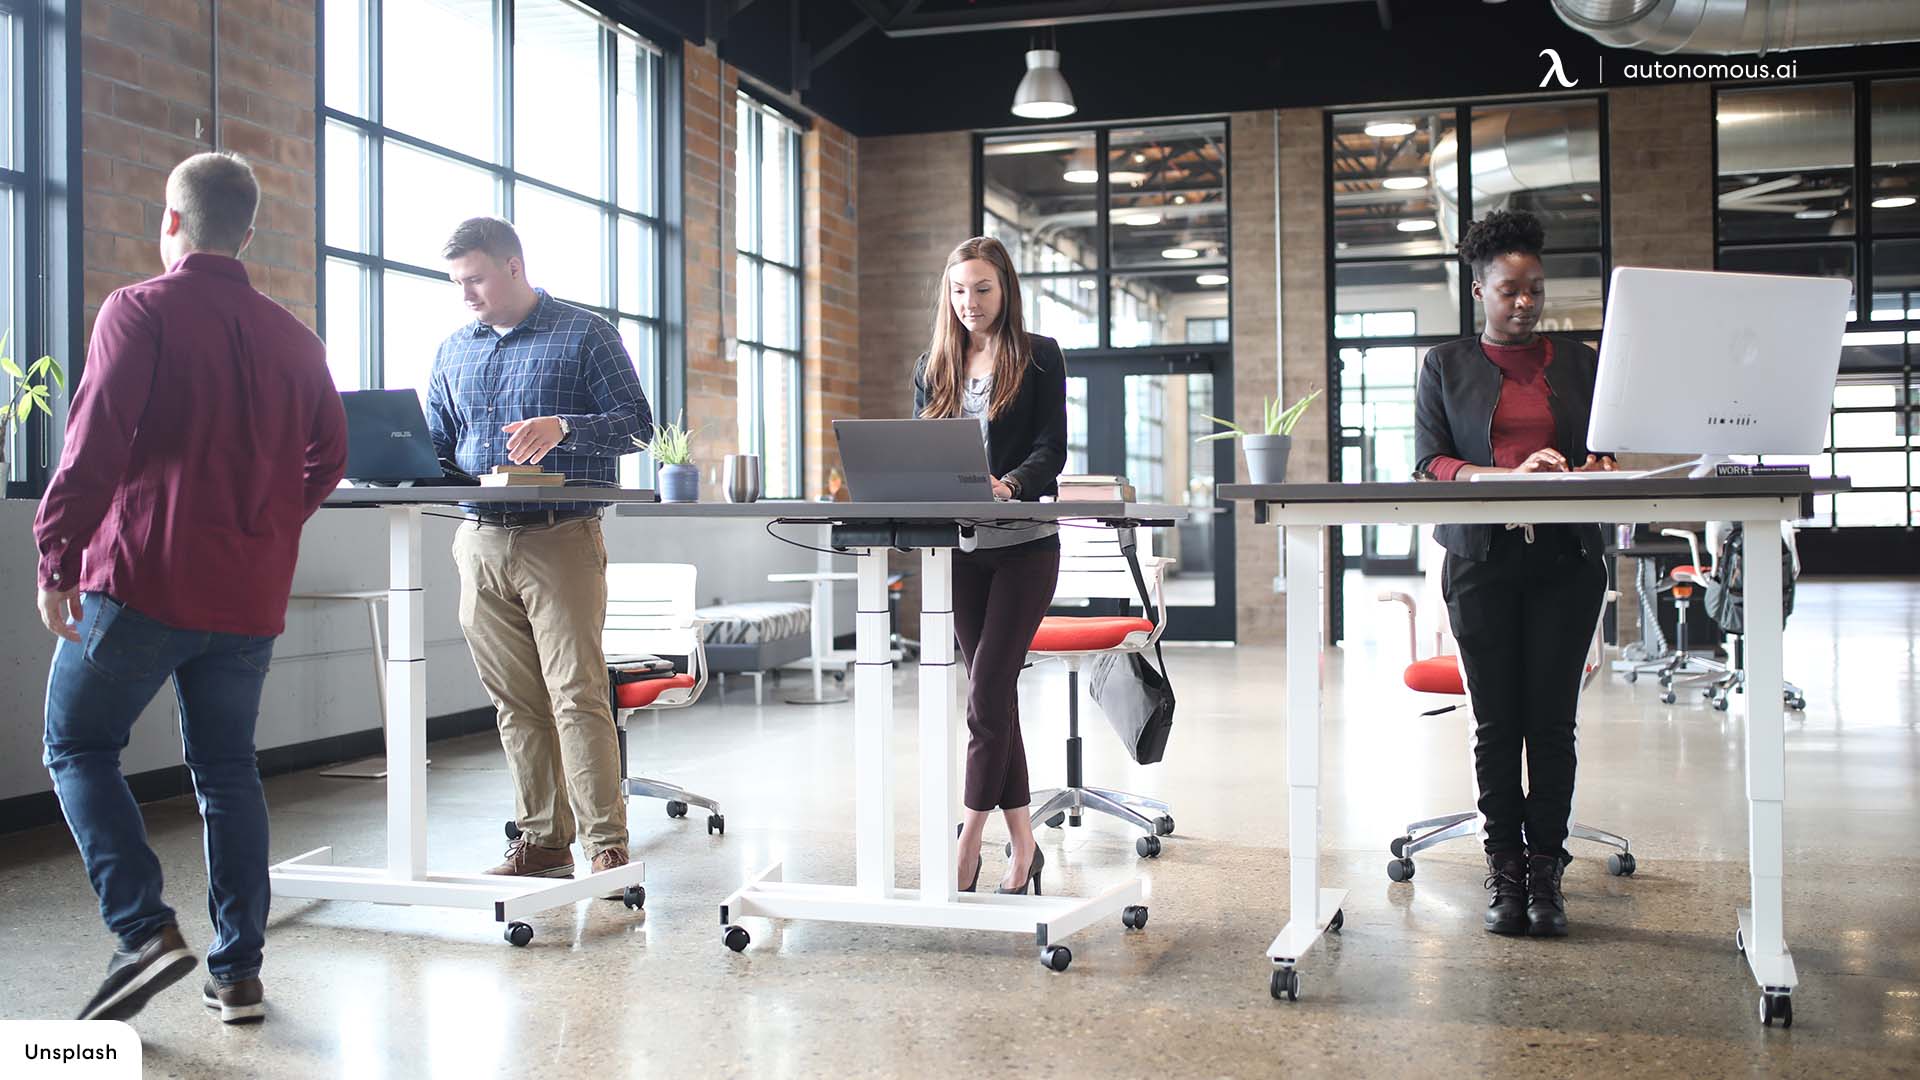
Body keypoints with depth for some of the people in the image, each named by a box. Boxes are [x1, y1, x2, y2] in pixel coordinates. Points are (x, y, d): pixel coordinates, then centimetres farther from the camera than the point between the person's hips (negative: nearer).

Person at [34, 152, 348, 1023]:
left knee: (79, 748, 10)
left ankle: (145, 929, -4)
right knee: (226, 768, 12)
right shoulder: (293, 339, 10)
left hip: (143, 579, -5)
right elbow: (326, 461, 13)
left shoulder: (140, 311, -6)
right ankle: (238, 971, 12)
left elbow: (95, 446, -15)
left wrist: (56, 559, -10)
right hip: (249, 596, 5)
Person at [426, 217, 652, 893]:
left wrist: (563, 427, -20)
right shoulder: (454, 352, 18)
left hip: (561, 540, -5)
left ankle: (606, 843, -4)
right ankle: (542, 839, 15)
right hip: (481, 541, 5)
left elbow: (636, 423, -3)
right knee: (517, 703, 7)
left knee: (578, 695, -9)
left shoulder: (584, 336, 2)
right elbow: (437, 446, 21)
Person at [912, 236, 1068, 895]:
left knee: (986, 692, -12)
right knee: (992, 693, 7)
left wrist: (1009, 484, -27)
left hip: (1024, 544, -4)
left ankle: (967, 850, -8)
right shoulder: (933, 366, 14)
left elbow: (1051, 448, -7)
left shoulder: (1039, 357, 1)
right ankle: (1022, 845, 16)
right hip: (962, 546, 5)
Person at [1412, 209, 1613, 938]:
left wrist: (1592, 471, -13)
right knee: (1496, 720, 1)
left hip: (1565, 557, 1)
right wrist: (1509, 476, -18)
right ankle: (1504, 871, 9)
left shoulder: (1580, 362, 15)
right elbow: (1428, 461, -1)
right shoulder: (1446, 365, 10)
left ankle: (1545, 872, 6)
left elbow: (1605, 451, 13)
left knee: (1552, 719, -1)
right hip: (1482, 557, -1)